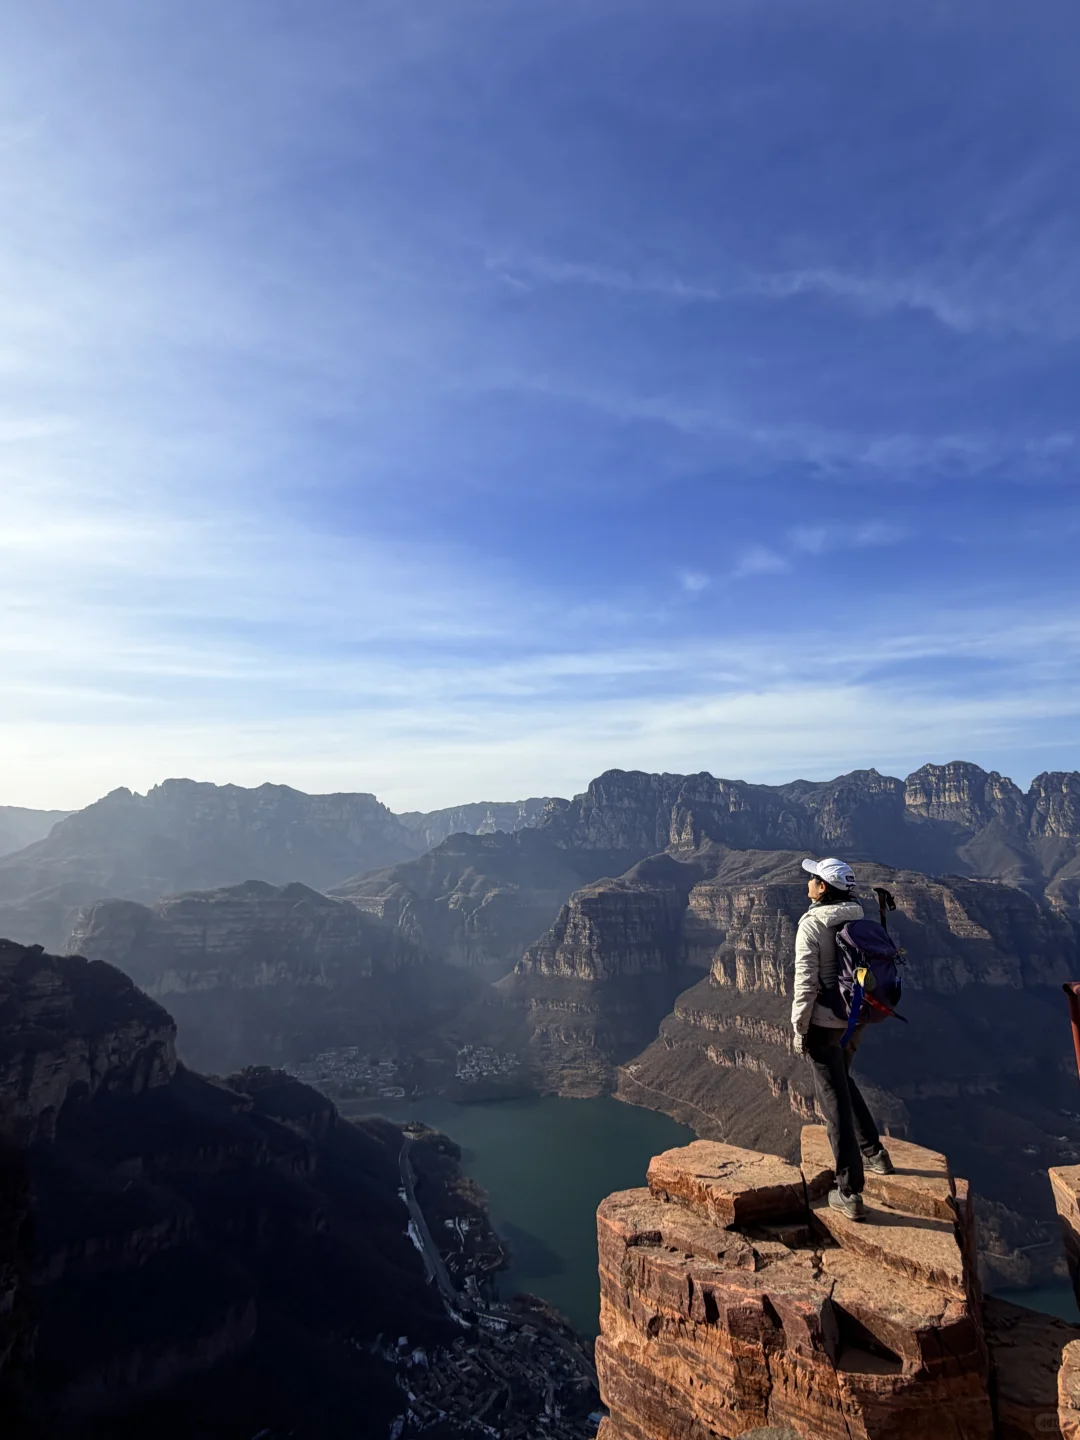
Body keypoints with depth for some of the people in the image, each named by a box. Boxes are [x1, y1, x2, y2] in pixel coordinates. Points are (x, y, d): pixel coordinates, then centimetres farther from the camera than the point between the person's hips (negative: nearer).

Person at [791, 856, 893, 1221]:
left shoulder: (812, 925, -18)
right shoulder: (858, 920, 2)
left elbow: (806, 983, -18)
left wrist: (799, 1028, -9)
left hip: (826, 1023, -7)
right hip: (857, 1019, 7)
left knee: (835, 1102, 3)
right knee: (841, 1080, 29)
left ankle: (850, 1194, 11)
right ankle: (874, 1153, 39)